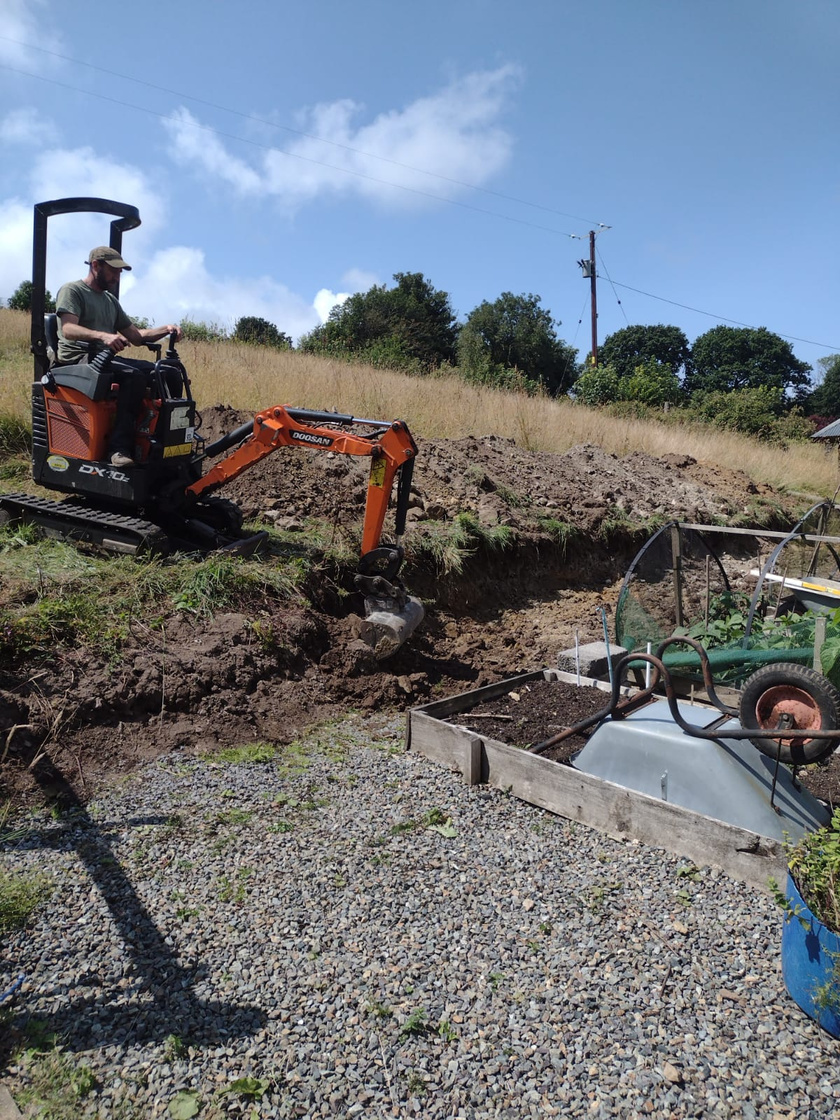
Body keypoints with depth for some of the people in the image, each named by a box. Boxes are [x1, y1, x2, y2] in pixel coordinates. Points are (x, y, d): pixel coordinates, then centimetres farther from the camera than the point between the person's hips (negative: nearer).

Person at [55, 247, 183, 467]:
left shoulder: (110, 300, 22)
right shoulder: (72, 290, -2)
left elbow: (136, 336, 21)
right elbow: (68, 329, -20)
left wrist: (165, 329, 3)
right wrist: (103, 336, -38)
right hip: (78, 360, -8)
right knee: (133, 375, -33)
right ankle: (119, 447, -37)